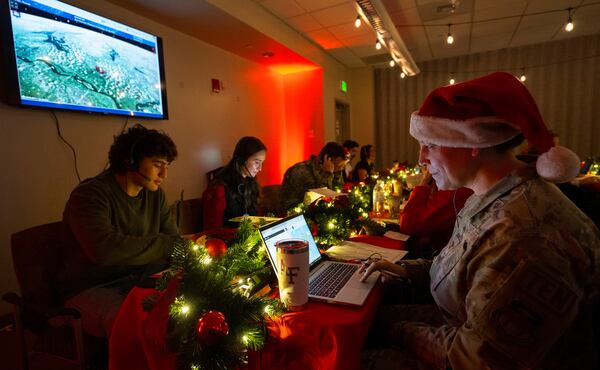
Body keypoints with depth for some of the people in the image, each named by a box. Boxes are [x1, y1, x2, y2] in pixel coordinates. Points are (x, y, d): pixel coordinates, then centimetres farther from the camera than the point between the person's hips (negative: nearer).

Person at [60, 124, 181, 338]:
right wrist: (168, 244, -30)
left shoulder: (155, 194, 7)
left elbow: (173, 239, 6)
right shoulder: (89, 194, -15)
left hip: (141, 280, 7)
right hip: (93, 289, -6)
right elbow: (104, 249, -34)